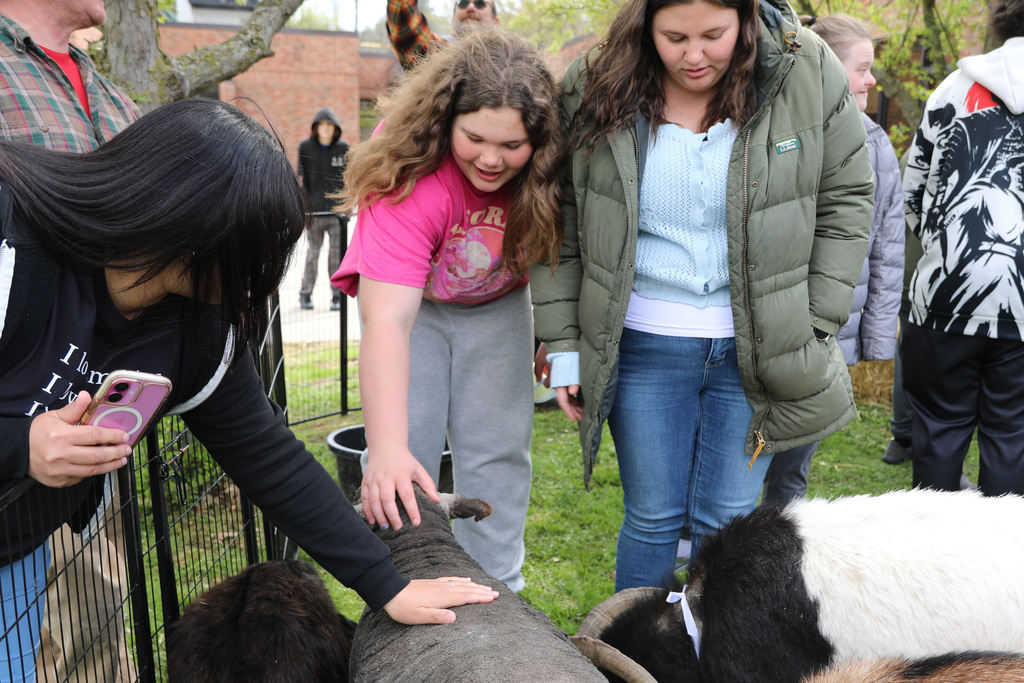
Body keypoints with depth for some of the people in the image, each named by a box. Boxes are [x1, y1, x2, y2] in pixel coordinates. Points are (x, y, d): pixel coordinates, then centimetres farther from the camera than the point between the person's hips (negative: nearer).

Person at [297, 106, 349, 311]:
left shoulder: (343, 148, 6)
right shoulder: (305, 147, 4)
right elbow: (302, 178, 4)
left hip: (337, 209, 1)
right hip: (315, 210, 0)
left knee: (337, 254, 1)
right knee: (312, 252, 1)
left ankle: (337, 295, 8)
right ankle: (305, 294, 12)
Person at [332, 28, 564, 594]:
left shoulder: (541, 173, -25)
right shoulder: (409, 178, -38)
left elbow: (554, 248, -6)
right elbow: (386, 320, -45)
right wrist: (387, 447, -53)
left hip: (497, 305, 3)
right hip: (410, 302, -3)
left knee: (498, 451, 3)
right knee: (406, 460, -10)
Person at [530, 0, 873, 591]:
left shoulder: (809, 74, -5)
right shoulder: (595, 89, -5)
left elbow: (845, 200, 3)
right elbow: (560, 223, -1)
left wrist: (816, 327, -2)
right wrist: (562, 346, -3)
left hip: (756, 349, 1)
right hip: (643, 346, 0)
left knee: (726, 521, 8)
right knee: (652, 519, 9)